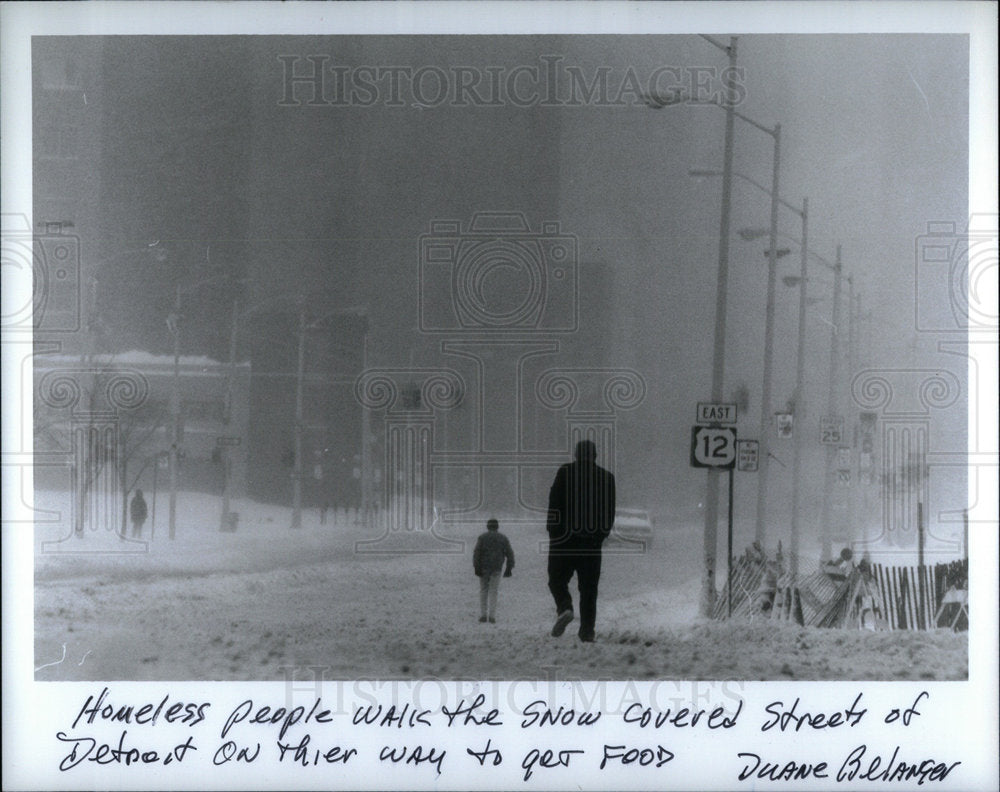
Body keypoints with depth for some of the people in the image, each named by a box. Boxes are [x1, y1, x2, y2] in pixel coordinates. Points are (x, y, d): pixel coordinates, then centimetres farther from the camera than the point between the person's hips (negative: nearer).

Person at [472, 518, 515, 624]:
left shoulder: (482, 537, 0)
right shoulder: (503, 539, 6)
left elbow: (476, 552, -9)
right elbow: (510, 554, 1)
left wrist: (476, 568, -10)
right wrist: (509, 569, 3)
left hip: (484, 568, 0)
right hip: (496, 569, 0)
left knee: (483, 590, 12)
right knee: (493, 592, 3)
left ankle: (483, 615, 8)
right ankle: (492, 616, -7)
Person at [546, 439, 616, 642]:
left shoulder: (565, 472, -1)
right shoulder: (607, 477, 7)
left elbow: (555, 503, -5)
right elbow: (610, 511, 9)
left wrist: (553, 531, 0)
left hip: (565, 538, -2)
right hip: (592, 542, 2)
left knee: (557, 580, 7)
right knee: (589, 587, 6)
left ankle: (564, 607, -21)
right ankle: (587, 629, 0)